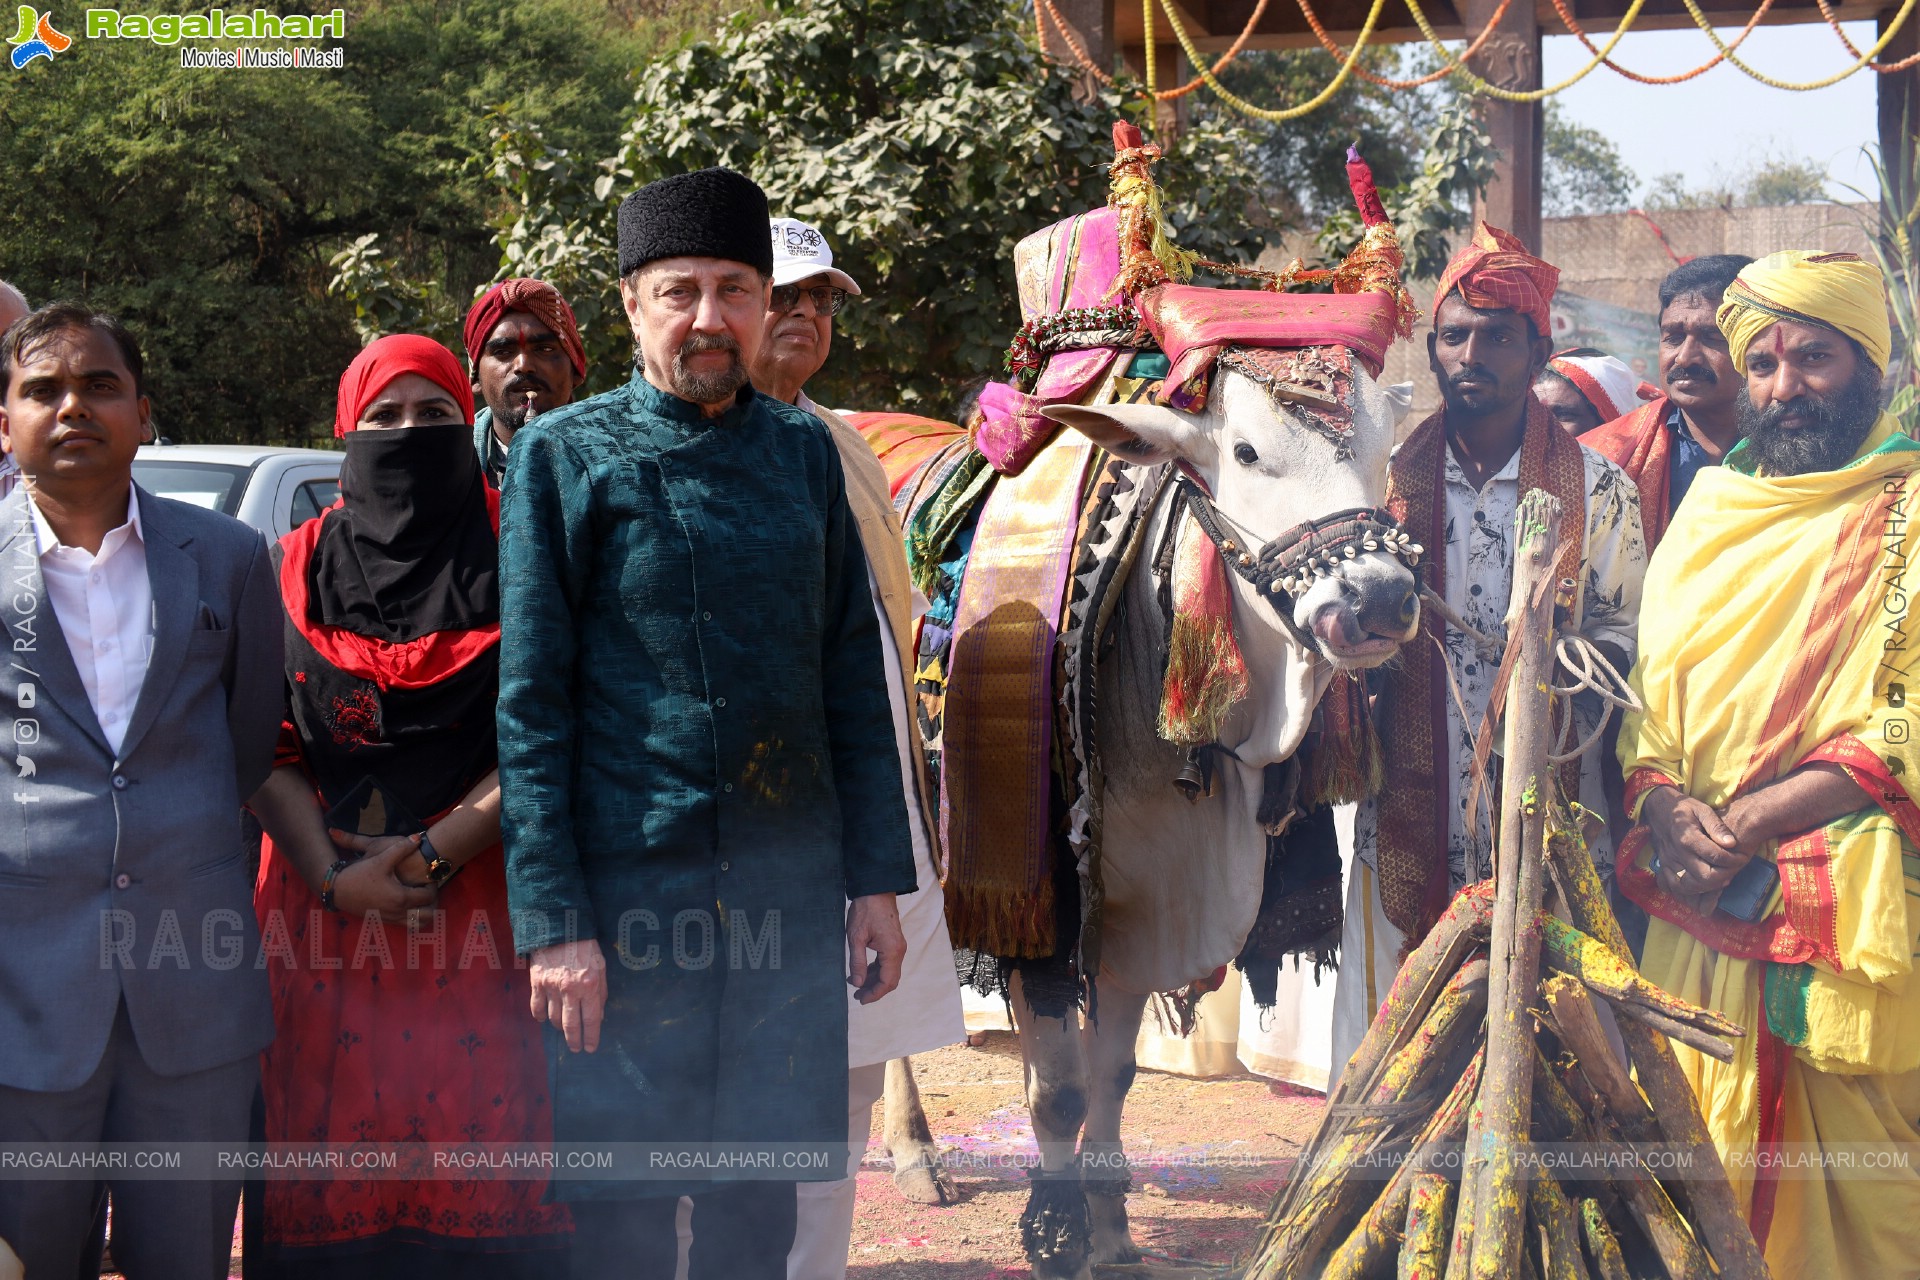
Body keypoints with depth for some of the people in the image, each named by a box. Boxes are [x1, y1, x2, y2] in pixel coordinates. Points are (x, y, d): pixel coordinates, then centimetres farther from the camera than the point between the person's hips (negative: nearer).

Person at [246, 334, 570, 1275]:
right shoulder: (298, 567, 9)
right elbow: (264, 748, 3)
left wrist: (439, 849, -11)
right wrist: (333, 874, -11)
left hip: (485, 896, -1)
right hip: (327, 905, 2)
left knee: (485, 1137, -5)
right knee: (336, 1138, 0)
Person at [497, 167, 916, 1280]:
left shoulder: (805, 452, 9)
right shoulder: (564, 457, -3)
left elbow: (855, 682, 12)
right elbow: (530, 705, -5)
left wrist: (877, 881, 6)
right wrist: (550, 921, -11)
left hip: (792, 896, 4)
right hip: (629, 897, -4)